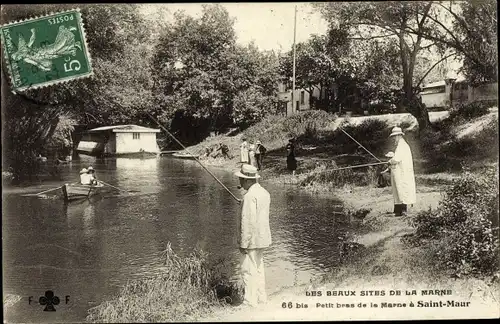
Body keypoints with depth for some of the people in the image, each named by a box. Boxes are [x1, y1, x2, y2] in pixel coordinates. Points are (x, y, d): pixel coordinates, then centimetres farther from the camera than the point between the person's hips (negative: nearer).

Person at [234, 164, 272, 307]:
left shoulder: (250, 196, -21)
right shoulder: (264, 192, 8)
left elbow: (248, 222, -23)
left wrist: (244, 243, -18)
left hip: (251, 240, -9)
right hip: (262, 238, 10)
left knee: (248, 271, -1)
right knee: (258, 268, 19)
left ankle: (250, 302, 5)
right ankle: (261, 298, 28)